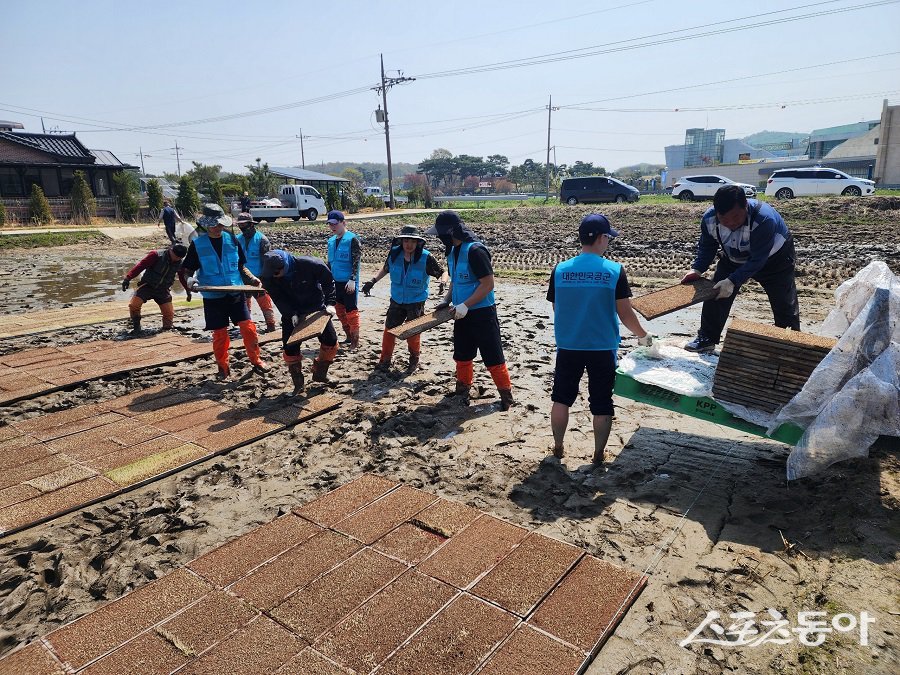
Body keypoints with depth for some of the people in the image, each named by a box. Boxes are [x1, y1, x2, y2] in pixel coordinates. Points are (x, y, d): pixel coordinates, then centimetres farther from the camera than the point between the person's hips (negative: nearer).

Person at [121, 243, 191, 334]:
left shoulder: (180, 263, -5)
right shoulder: (156, 255, -19)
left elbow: (183, 277, 14)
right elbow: (140, 266, -23)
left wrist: (188, 290, 16)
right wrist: (128, 278, -32)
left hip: (163, 290, 3)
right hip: (147, 286, -3)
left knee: (169, 313, -6)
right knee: (133, 305, -18)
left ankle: (167, 329, 22)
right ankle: (136, 327, 2)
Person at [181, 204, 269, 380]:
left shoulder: (232, 239, 3)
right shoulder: (197, 244, -3)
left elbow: (241, 266, 11)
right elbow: (189, 269, 2)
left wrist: (252, 278, -6)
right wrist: (190, 280, -20)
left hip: (236, 293, 1)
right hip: (213, 297, -1)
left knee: (248, 327, -5)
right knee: (219, 334, 5)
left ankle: (256, 360, 11)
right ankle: (223, 367, 21)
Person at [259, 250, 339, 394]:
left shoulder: (308, 264, -30)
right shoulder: (268, 277, -22)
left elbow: (328, 281, -15)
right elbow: (278, 299, -14)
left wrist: (330, 303, -22)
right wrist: (291, 314, -28)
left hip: (317, 309, -1)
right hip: (291, 314, 1)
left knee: (331, 341, -1)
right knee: (290, 347, -5)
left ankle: (320, 374, 21)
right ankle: (298, 383, 12)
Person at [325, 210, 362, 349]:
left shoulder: (352, 239, -10)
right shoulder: (331, 241, 12)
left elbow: (356, 261, -16)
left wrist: (352, 280, -23)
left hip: (348, 283, -7)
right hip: (335, 282, 7)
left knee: (351, 311, -3)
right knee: (340, 310, 13)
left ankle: (355, 341, 5)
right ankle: (349, 336, 27)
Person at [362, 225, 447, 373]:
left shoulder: (426, 257, -18)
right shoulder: (394, 253, -8)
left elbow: (441, 273, -7)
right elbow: (386, 269, 12)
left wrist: (442, 282, -28)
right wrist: (373, 281, 3)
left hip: (416, 302, -3)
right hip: (397, 300, 4)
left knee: (412, 333, 2)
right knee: (389, 329, 6)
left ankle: (414, 360, 26)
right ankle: (385, 361, 21)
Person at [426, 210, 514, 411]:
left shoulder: (475, 250, -20)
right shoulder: (452, 251, 8)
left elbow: (488, 284, -22)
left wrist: (465, 305, -23)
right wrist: (446, 300, 7)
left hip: (482, 314, -8)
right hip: (462, 314, 9)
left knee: (493, 357, -1)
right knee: (462, 356, 17)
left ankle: (506, 395, 11)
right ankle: (462, 393, 31)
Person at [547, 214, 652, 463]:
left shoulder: (560, 270, -5)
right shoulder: (615, 271, -11)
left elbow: (556, 310, 5)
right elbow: (625, 314, -9)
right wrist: (643, 335, 8)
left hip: (568, 347, 2)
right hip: (603, 348, -1)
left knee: (561, 398, 18)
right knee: (601, 405, 13)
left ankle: (558, 448, 28)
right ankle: (598, 455, 23)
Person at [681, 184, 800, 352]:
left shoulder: (764, 219, -41)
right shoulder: (709, 219, -27)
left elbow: (757, 260, -37)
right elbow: (706, 247, -9)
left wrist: (732, 281, -43)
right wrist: (697, 270, -24)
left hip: (773, 258, -4)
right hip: (733, 258, 4)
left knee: (785, 303, 0)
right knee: (715, 293, -5)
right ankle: (707, 338, 7)